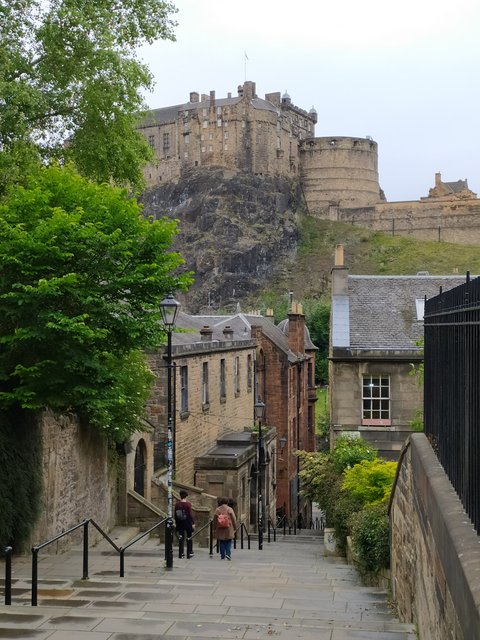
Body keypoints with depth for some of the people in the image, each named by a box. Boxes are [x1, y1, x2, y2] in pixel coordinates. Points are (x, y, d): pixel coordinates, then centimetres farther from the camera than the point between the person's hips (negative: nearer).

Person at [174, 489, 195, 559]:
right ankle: (189, 553, 12)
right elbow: (191, 514, -12)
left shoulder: (177, 504, -1)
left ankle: (181, 554, 9)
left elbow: (175, 514, 4)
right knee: (189, 538, 9)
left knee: (181, 538, 10)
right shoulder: (188, 504, -12)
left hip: (180, 523, 3)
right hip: (188, 522, -3)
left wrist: (176, 523, 13)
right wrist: (193, 523, -5)